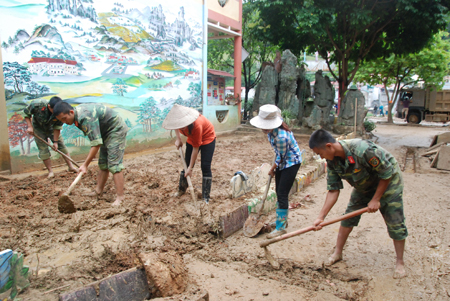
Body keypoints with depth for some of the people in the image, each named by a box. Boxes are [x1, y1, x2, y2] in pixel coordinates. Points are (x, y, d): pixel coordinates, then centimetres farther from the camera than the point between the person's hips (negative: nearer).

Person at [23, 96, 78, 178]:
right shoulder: (37, 105, -34)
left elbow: (57, 128, -20)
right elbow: (26, 113, -16)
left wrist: (55, 141, -17)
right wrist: (30, 126, -25)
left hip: (51, 128, 1)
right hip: (38, 129, -1)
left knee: (61, 145, -2)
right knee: (43, 149, -5)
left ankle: (71, 166, 8)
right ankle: (50, 171, 3)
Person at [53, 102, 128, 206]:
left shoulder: (86, 117, -31)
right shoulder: (78, 113, 0)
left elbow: (96, 143, -33)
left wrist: (85, 165, -28)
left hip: (116, 130, -10)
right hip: (106, 133, 10)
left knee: (114, 165, -15)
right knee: (103, 164, 13)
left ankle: (120, 197, -12)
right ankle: (98, 191, 22)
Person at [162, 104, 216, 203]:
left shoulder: (196, 125, -42)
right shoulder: (180, 119, -26)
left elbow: (196, 148, -31)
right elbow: (176, 125, 4)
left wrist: (190, 168, -25)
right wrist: (178, 139, -9)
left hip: (207, 138, -6)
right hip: (192, 138, 6)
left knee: (205, 166, -12)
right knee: (187, 164, 6)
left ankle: (206, 197, -3)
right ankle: (182, 189, 24)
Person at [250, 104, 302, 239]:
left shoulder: (281, 136, -36)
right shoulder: (272, 128, -11)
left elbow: (280, 157, -21)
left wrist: (272, 169, -4)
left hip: (291, 162, -9)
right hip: (282, 161, 9)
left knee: (282, 195, -7)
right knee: (278, 192, 15)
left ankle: (281, 227, 4)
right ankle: (282, 220, 31)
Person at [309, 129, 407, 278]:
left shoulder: (363, 150, -40)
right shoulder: (332, 161, -18)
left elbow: (387, 174, -27)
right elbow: (333, 190, -14)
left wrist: (376, 199, -21)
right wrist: (321, 217, -20)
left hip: (388, 183, -6)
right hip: (363, 186, 6)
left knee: (395, 223, -4)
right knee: (349, 216, 4)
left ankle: (400, 263, 16)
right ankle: (337, 253, 18)